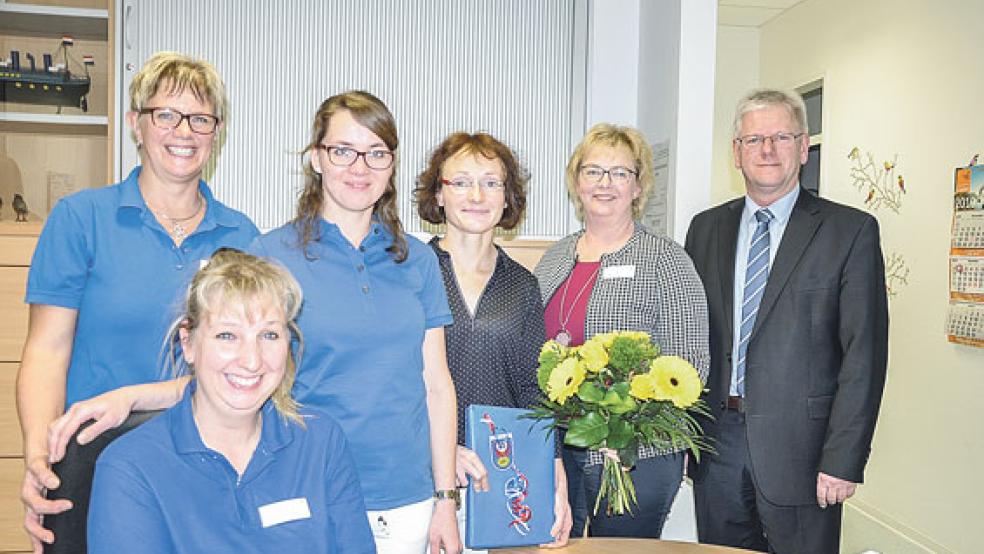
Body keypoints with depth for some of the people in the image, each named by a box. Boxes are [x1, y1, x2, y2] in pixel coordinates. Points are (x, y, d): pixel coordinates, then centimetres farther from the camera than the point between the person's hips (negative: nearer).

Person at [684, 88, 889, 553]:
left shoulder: (850, 231, -3)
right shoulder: (706, 228, 8)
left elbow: (864, 352, -7)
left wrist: (843, 459, -12)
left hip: (798, 445, -3)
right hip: (715, 441, 4)